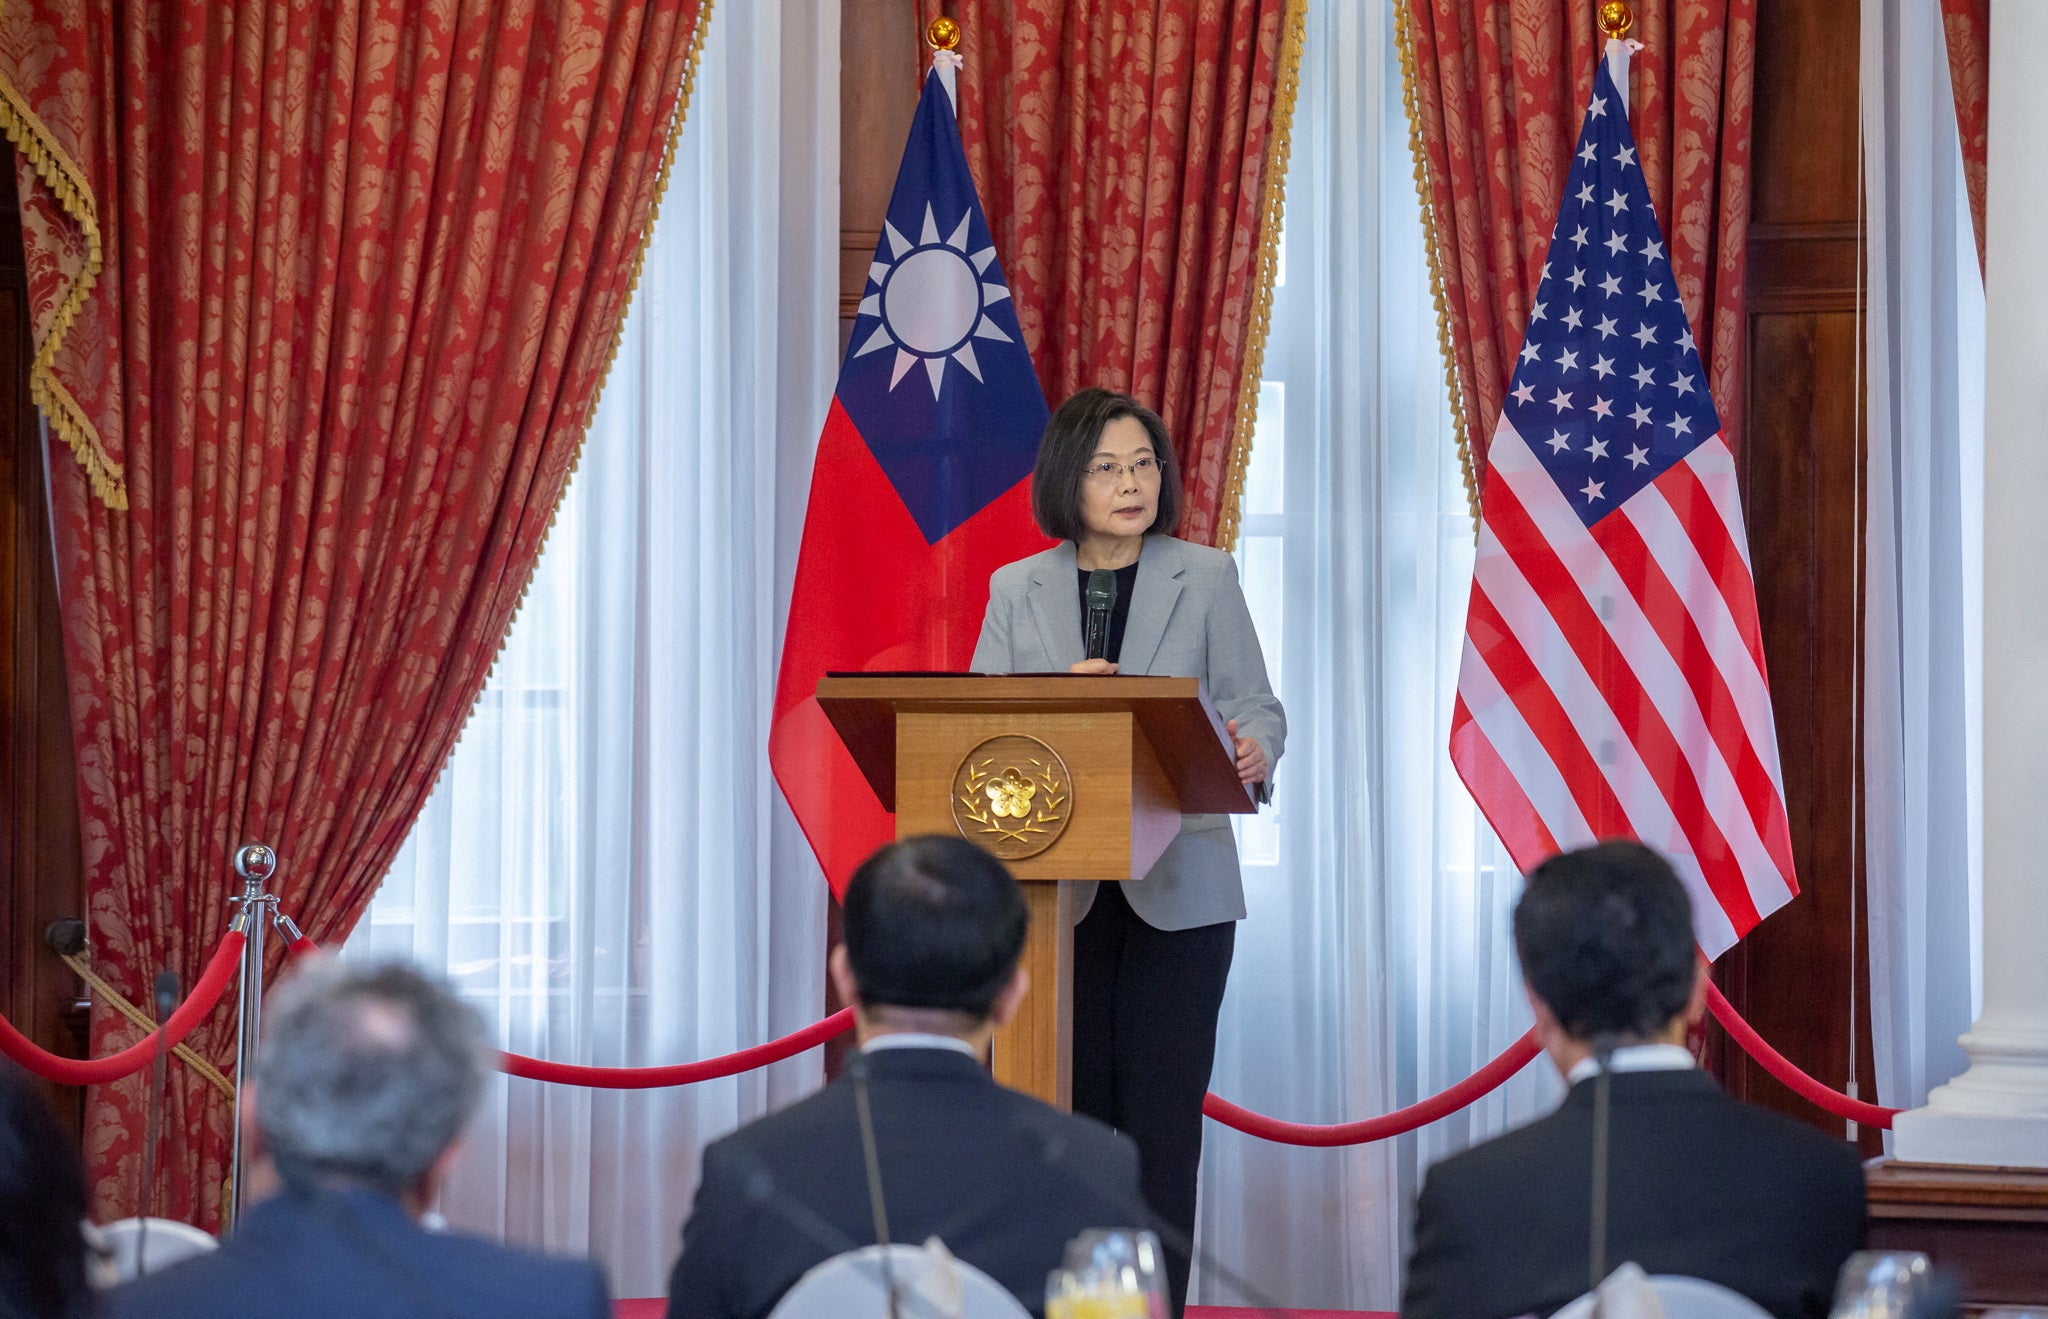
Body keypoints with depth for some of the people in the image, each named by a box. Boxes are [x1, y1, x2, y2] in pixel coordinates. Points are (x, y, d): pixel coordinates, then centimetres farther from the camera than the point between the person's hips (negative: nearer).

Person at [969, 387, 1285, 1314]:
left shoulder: (1206, 579, 5)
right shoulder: (1017, 589, 8)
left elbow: (1254, 704, 1)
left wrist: (1253, 756, -22)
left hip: (1176, 884, -1)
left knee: (1161, 1107, -4)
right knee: (1070, 1104, 1)